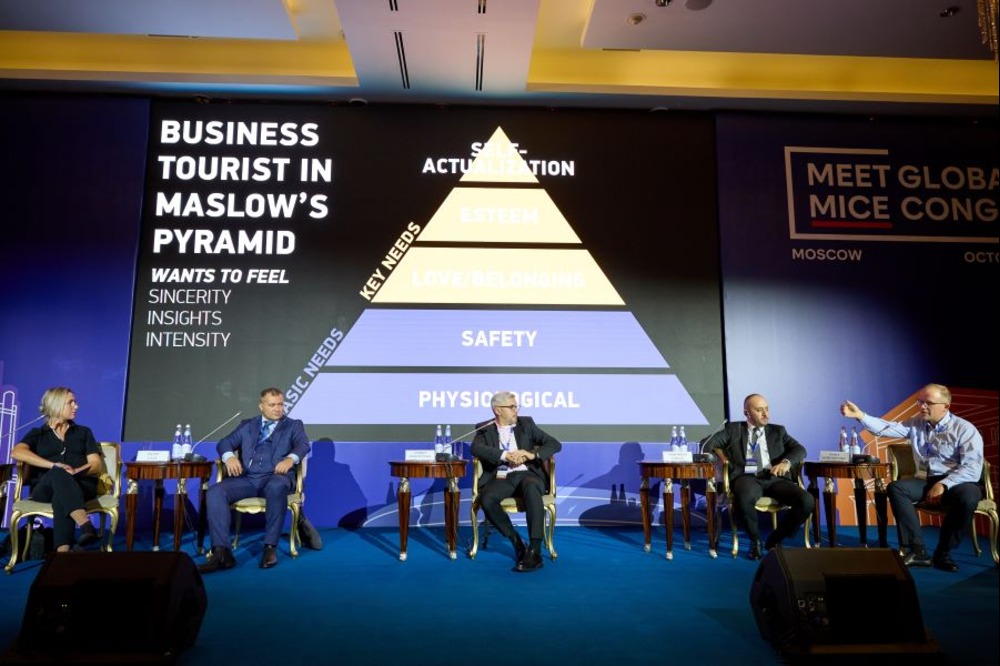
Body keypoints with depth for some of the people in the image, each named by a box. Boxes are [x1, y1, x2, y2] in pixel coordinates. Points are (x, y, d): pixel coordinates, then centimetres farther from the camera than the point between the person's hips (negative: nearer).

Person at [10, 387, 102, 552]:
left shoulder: (84, 432, 24)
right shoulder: (37, 434, 20)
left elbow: (96, 465, 11)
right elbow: (17, 452, -3)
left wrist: (76, 471, -13)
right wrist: (54, 465, -18)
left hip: (81, 485, 1)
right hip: (45, 487, -1)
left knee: (61, 496, -37)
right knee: (58, 474, -38)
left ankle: (62, 551, -57)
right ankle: (87, 528, -59)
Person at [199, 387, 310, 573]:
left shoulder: (294, 425, 15)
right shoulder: (247, 425, 23)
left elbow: (303, 445, -5)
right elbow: (224, 443, 11)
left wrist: (290, 458, -29)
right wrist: (229, 456, -14)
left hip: (275, 477, -3)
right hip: (247, 478, 3)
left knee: (276, 488, -39)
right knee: (215, 492, -24)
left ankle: (270, 547, -29)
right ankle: (222, 552, -26)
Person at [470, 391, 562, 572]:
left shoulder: (526, 423, 14)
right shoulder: (485, 429, 11)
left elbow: (555, 444, 6)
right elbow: (476, 448, -12)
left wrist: (532, 454, -13)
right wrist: (505, 455, -23)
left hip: (527, 474, 0)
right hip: (501, 478, 0)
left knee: (532, 489, -36)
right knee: (486, 499, -32)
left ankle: (534, 551, -36)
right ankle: (516, 542, -13)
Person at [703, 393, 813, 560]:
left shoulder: (778, 431, 24)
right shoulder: (733, 429, 19)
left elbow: (800, 450, 9)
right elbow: (708, 444, 11)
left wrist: (787, 462, -12)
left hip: (775, 478, 3)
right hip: (747, 478, -3)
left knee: (807, 502, -25)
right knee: (744, 498, -39)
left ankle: (775, 539, 0)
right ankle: (755, 540, -7)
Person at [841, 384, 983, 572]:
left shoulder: (965, 429, -7)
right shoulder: (916, 424, 8)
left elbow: (972, 468, -16)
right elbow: (886, 428, -2)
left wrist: (943, 485, -25)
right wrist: (860, 415, -16)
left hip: (957, 482, -4)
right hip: (926, 480, 4)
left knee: (967, 496, -37)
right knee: (896, 488, -22)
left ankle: (943, 553, -18)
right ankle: (918, 551, -22)